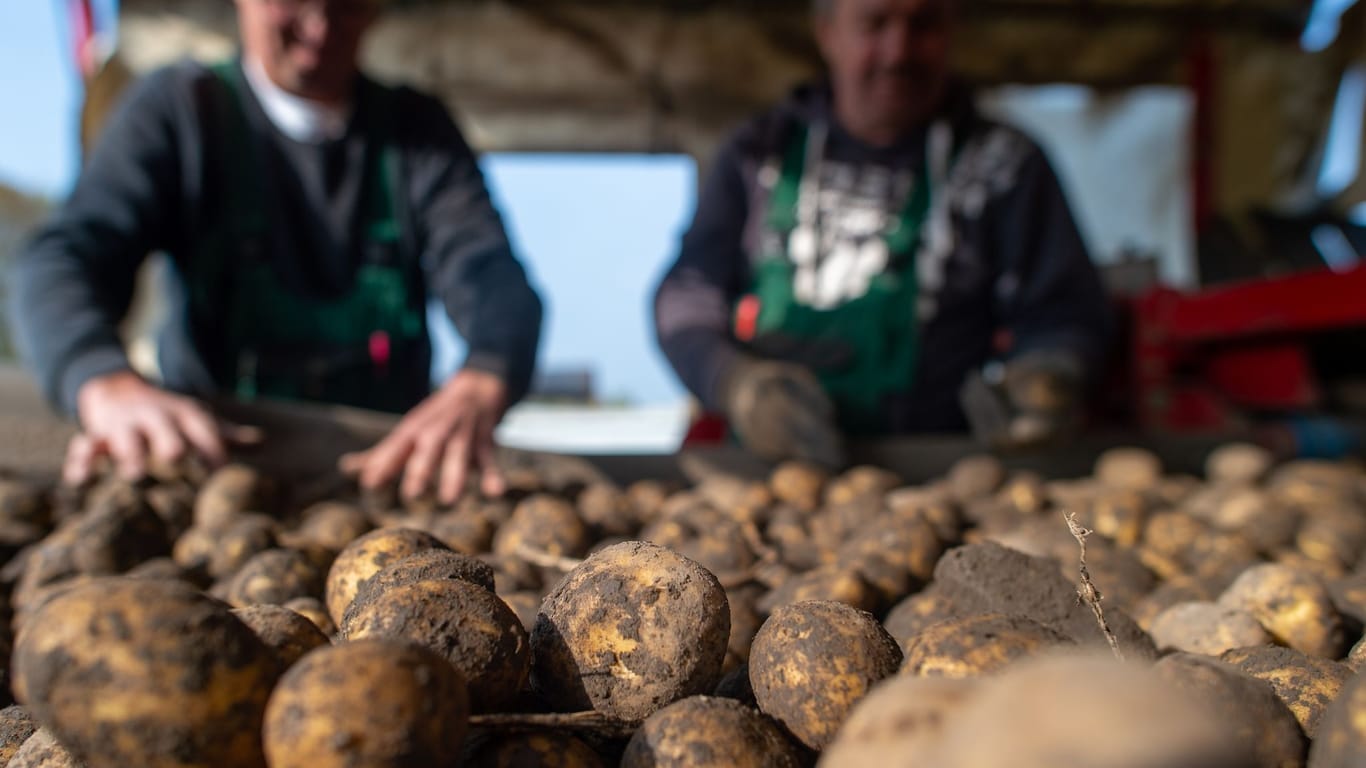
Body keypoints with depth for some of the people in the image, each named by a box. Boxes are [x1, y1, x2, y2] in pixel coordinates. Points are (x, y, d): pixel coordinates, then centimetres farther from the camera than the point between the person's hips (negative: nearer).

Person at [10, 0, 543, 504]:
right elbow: (65, 256, -10)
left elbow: (489, 270, -8)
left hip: (387, 456, 0)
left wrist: (478, 387, -32)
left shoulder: (417, 128, 8)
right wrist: (107, 382, -34)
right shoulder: (177, 108, 4)